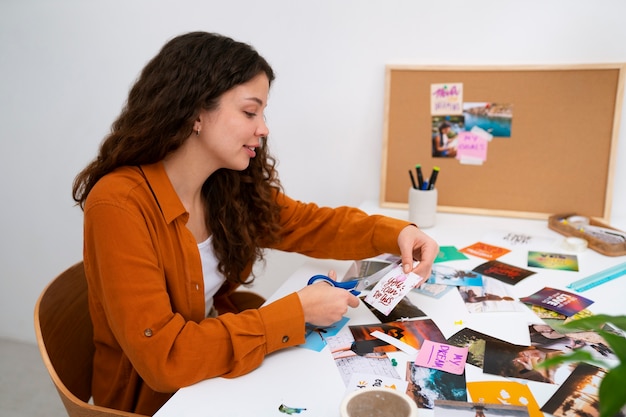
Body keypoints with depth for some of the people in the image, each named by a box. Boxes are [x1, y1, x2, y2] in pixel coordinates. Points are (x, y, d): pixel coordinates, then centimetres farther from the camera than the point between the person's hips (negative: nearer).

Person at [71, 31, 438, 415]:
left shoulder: (231, 187, -7)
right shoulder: (119, 205, -26)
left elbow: (311, 224, 4)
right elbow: (163, 357, -29)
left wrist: (397, 233, -12)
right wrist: (298, 311, -26)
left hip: (219, 372, 6)